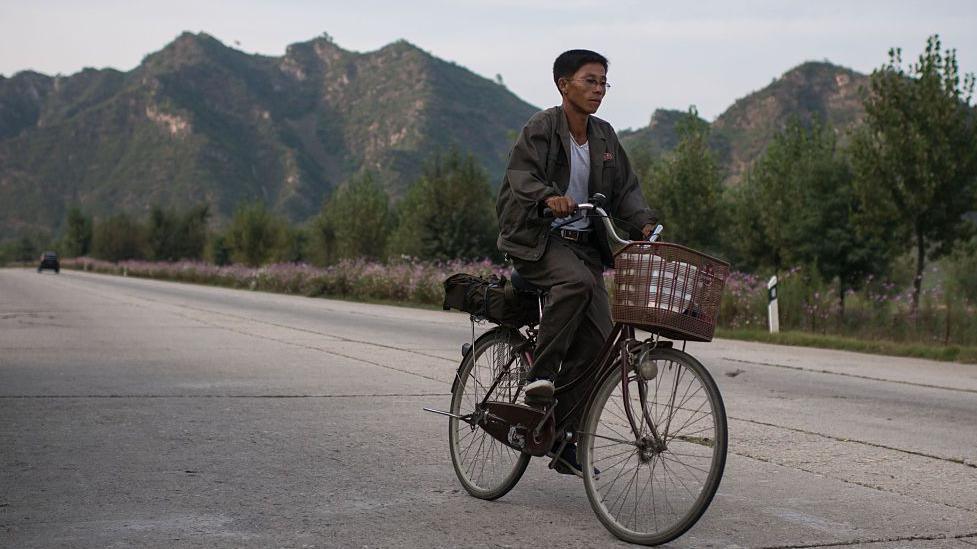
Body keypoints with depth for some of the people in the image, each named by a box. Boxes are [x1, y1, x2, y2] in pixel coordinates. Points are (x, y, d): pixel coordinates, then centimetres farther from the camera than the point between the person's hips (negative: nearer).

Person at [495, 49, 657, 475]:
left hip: (582, 243, 6)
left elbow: (625, 188, 10)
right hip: (536, 237, -6)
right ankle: (539, 375, -25)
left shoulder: (604, 137, 11)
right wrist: (548, 198, -42)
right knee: (577, 281, -37)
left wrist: (645, 224, -9)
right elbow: (522, 175, -21)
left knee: (598, 337, -6)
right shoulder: (541, 128, -7)